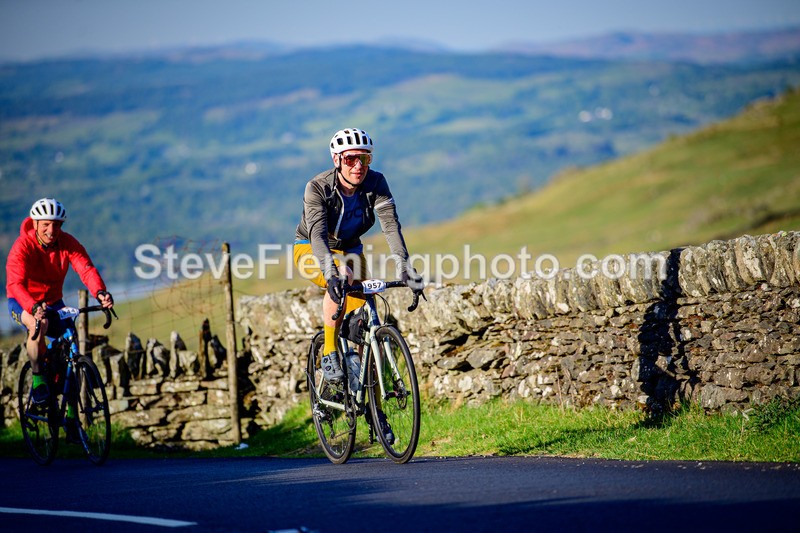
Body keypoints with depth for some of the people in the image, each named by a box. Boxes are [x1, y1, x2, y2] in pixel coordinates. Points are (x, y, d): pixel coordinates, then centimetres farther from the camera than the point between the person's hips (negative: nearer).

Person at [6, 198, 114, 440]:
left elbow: (86, 268, -29)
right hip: (22, 302, -4)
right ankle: (37, 379, -17)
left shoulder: (68, 243, -15)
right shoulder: (22, 247, -25)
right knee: (39, 324, -38)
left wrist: (100, 292, -50)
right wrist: (34, 307, -56)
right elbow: (15, 283, -37)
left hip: (53, 302, 4)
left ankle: (71, 415, 1)